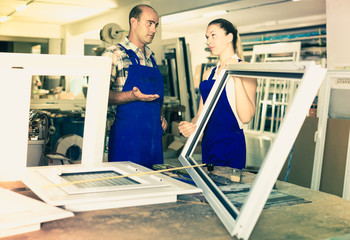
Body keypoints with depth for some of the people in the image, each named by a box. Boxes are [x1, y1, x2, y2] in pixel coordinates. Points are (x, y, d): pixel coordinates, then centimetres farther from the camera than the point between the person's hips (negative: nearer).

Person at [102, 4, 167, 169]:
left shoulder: (151, 58, 18)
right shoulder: (114, 54, -6)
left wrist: (160, 116, 9)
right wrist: (132, 96, -26)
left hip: (154, 137, 7)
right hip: (127, 136, -7)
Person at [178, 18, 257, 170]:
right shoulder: (208, 74, 13)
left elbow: (246, 117, -18)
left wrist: (236, 76, -21)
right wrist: (191, 125, -5)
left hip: (231, 145, -6)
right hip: (207, 144, 6)